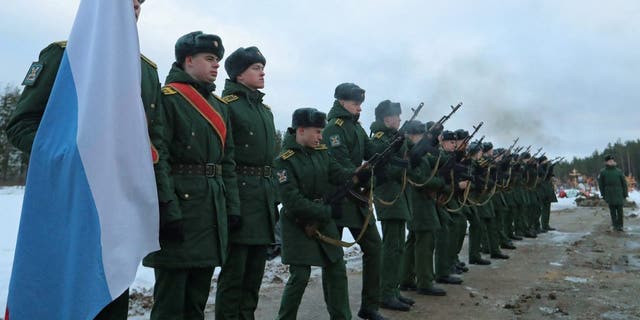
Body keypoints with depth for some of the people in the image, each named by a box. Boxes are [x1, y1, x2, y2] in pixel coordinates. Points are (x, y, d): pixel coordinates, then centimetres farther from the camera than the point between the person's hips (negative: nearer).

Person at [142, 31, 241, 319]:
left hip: (213, 208, 7)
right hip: (179, 203, -7)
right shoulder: (168, 97, -5)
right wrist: (168, 210, -20)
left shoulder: (220, 106, 18)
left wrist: (232, 208, 10)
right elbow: (157, 158, -14)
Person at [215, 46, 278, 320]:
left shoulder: (265, 109, 19)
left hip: (264, 192, 8)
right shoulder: (227, 104, -6)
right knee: (235, 268, -1)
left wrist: (273, 195, 16)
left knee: (256, 267, 13)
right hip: (239, 192, -8)